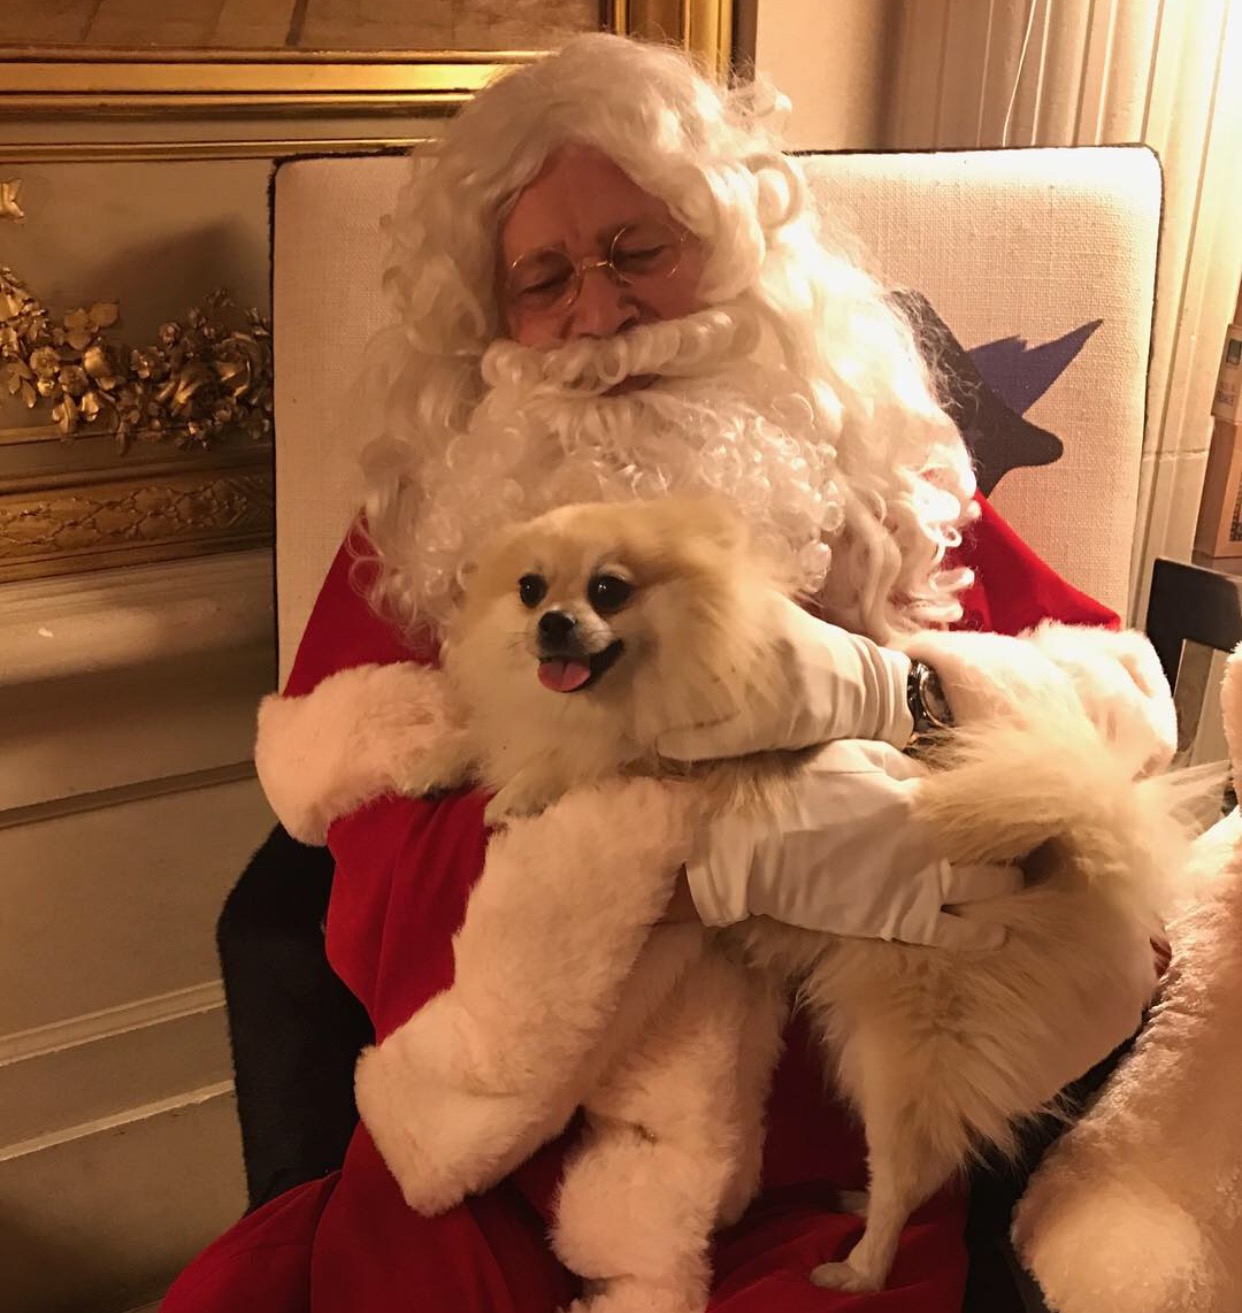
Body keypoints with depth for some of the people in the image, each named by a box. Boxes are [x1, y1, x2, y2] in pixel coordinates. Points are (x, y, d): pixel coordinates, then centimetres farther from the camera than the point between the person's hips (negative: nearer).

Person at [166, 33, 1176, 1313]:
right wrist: (742, 861, -22)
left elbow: (1133, 694, 1)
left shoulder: (867, 473, 7)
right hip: (487, 1176, 0)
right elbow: (382, 862, -8)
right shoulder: (426, 522, 4)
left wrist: (872, 690, -19)